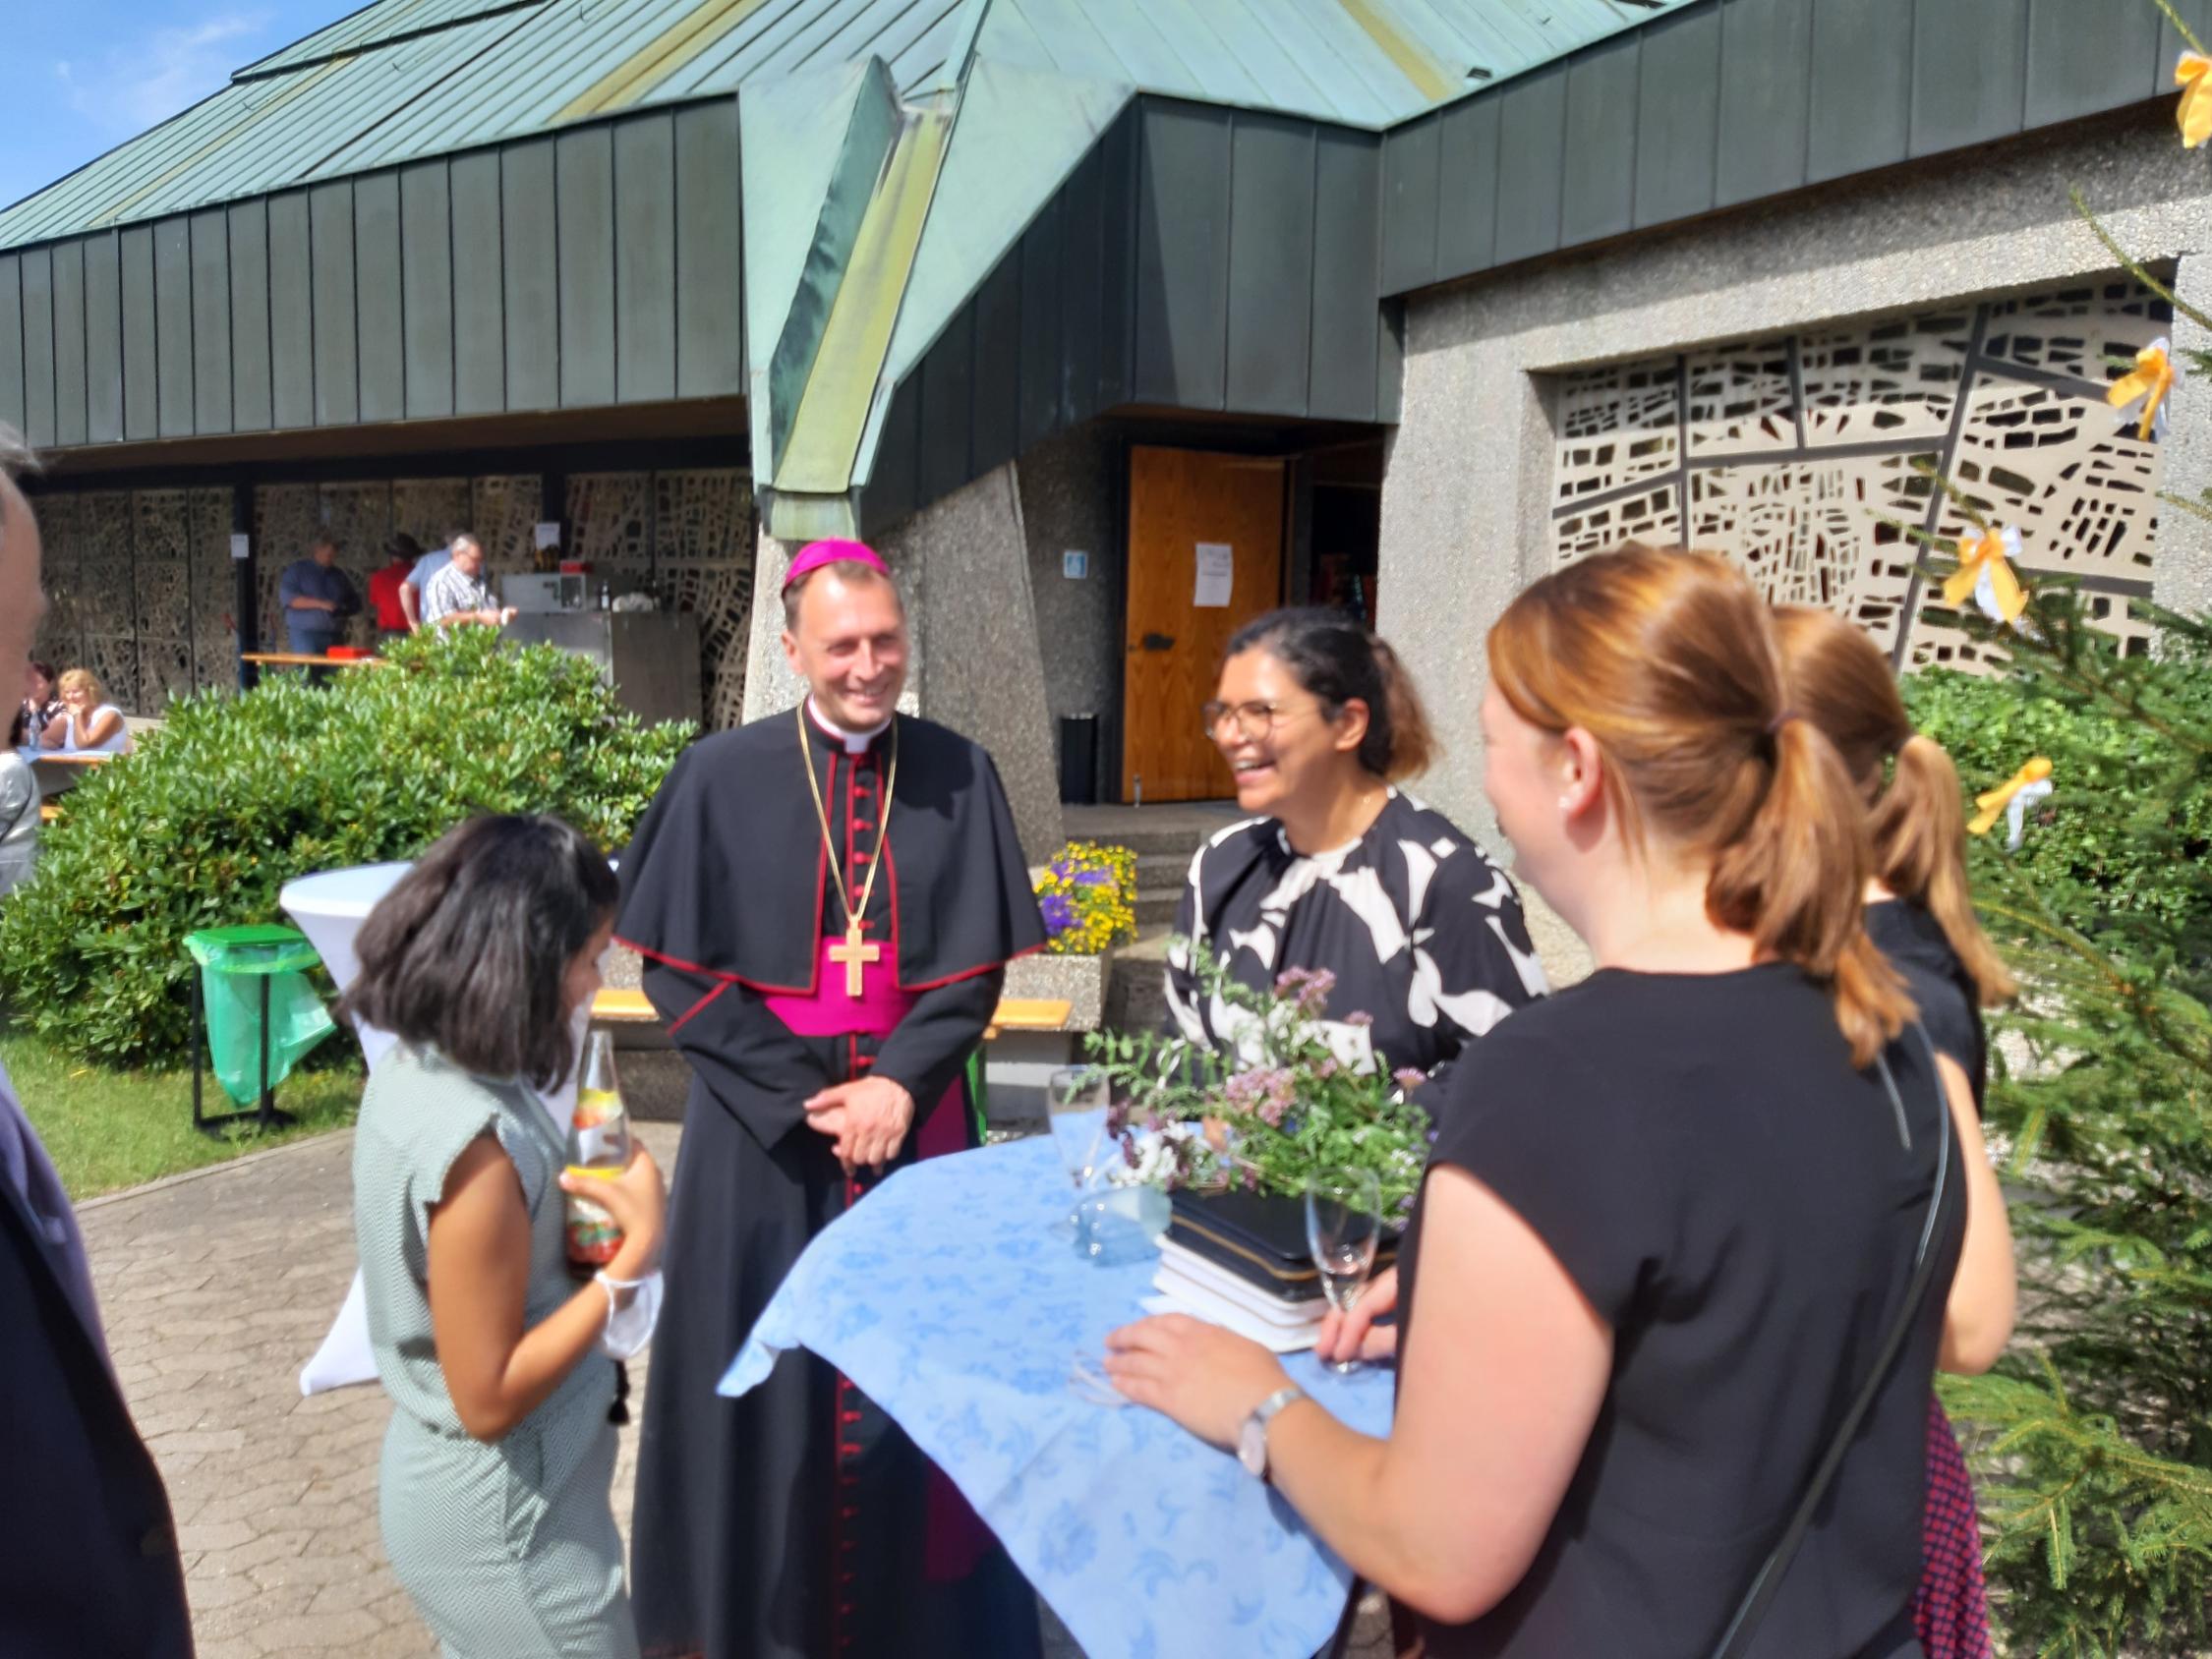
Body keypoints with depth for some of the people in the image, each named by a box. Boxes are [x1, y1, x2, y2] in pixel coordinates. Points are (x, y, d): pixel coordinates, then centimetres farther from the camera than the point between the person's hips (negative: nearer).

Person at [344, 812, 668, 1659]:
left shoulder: (416, 1067, -4)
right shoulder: (474, 1142, -31)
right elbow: (489, 1396, -25)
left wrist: (575, 1200, -4)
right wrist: (636, 1250, -23)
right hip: (503, 1516, -8)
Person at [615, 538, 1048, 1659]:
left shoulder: (958, 776, -1)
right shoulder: (723, 777, -5)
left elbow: (976, 963, 0)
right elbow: (678, 967, -6)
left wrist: (899, 1084, -14)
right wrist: (805, 1098, -12)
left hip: (915, 1113, 1)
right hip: (763, 1126, -1)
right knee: (766, 1368, 9)